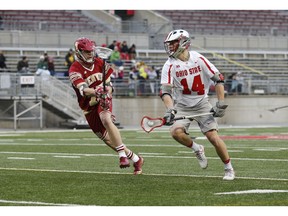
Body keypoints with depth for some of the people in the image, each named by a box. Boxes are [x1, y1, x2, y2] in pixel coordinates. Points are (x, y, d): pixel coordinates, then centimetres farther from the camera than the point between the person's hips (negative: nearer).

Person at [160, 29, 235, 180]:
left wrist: (221, 104, -8)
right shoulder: (170, 65, -8)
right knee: (176, 131, -25)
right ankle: (197, 149, 5)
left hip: (202, 104, -1)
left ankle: (229, 168, 7)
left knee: (213, 136, -12)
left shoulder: (199, 59, -8)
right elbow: (165, 91, -16)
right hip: (182, 106, 1)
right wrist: (170, 110, -33)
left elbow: (218, 79, -2)